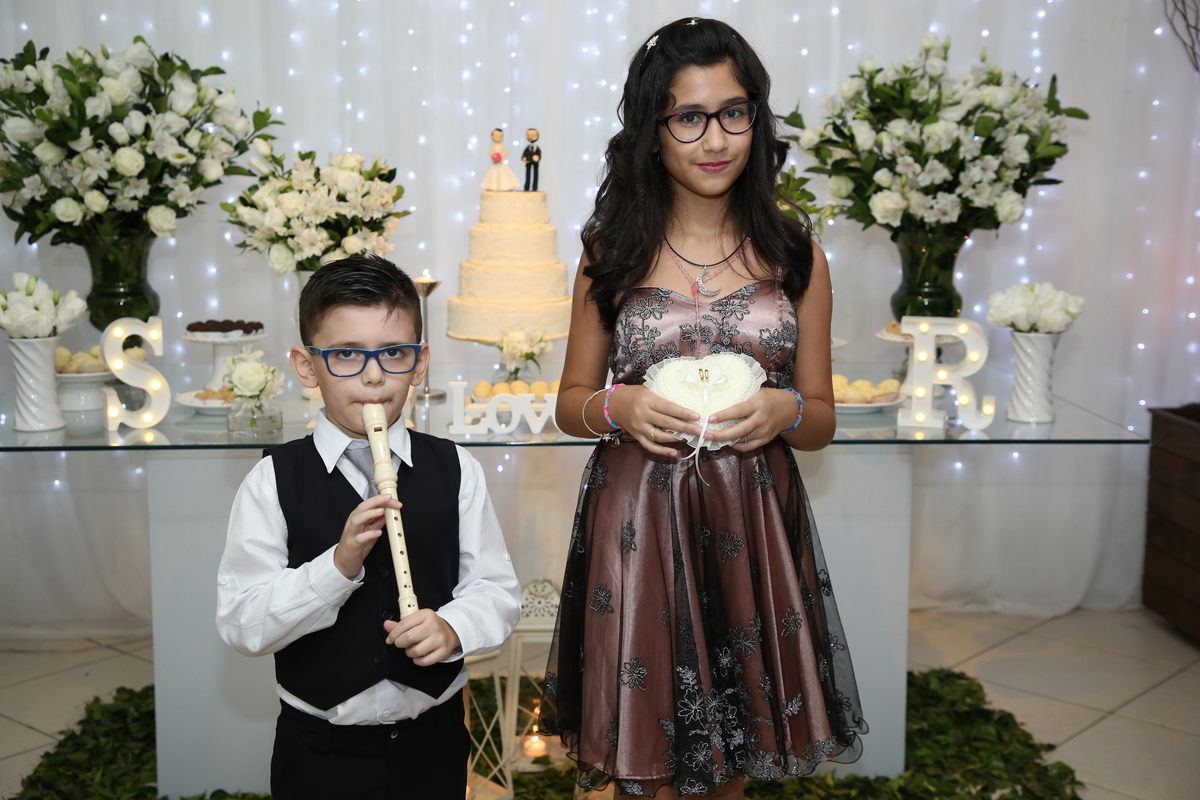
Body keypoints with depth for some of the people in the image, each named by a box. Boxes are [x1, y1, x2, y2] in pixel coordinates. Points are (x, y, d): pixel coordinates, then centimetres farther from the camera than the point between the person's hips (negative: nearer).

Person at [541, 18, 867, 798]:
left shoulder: (795, 256, 3)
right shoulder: (612, 253, 1)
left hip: (752, 527, 1)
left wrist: (784, 411, -14)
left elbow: (821, 419, 8)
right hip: (639, 524, -1)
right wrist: (620, 407, -14)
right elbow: (571, 403, 8)